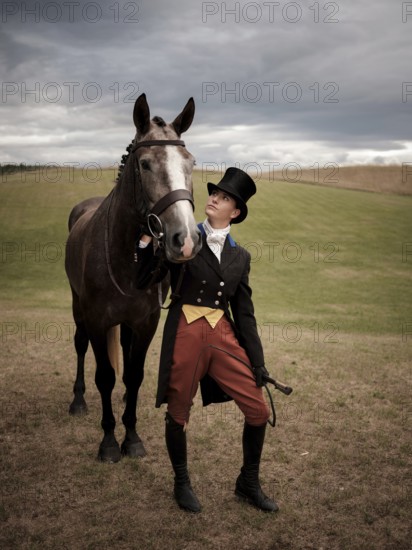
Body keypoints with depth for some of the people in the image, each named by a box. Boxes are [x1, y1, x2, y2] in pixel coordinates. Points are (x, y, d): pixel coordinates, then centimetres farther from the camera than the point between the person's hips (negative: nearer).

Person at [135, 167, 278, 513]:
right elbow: (144, 283, -4)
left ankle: (248, 484, 28)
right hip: (185, 334, -3)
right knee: (178, 414, 8)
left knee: (259, 411, 3)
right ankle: (182, 483, 35)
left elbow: (244, 312, 10)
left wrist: (258, 364, 7)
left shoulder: (240, 256, 10)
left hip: (224, 336, 3)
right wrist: (148, 241, -17)